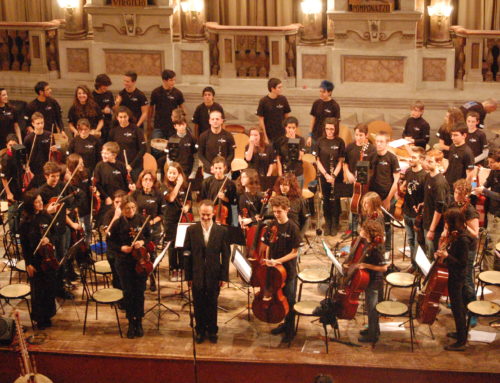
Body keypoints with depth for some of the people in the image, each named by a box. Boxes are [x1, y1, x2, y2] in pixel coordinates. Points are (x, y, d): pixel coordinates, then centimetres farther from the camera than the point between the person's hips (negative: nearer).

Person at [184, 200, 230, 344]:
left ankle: (212, 330, 28)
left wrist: (224, 276, -4)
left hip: (214, 275, 0)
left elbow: (225, 255, -2)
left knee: (212, 305, 12)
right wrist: (188, 276, -3)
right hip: (197, 275, 0)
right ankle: (200, 330, 27)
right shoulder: (191, 230, -2)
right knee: (198, 305, 11)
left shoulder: (221, 231, -4)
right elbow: (187, 254, -1)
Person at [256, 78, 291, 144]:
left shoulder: (283, 99, 0)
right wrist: (265, 137, -8)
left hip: (282, 136, 3)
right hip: (269, 137, -3)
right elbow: (261, 120, -6)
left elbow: (287, 116, 9)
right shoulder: (263, 101, -9)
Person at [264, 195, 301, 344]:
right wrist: (268, 262, -1)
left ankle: (290, 330, 20)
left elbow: (294, 253, -14)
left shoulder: (293, 228, -15)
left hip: (288, 270, -5)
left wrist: (277, 261, -22)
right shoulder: (272, 225, 0)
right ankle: (285, 323, 36)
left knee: (289, 301, 7)